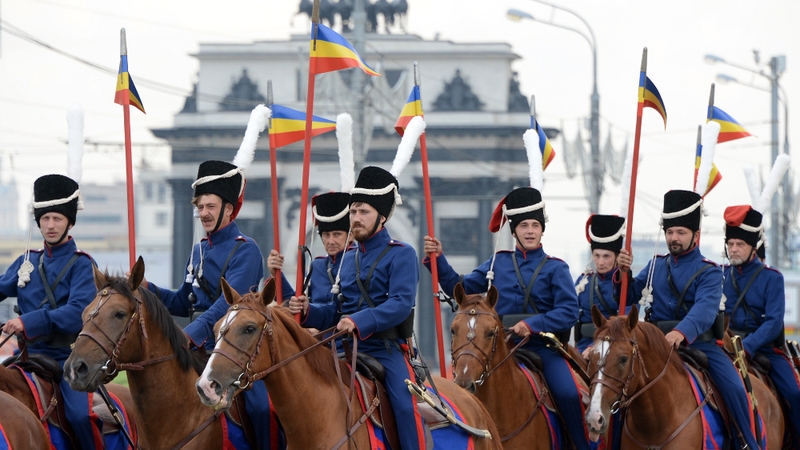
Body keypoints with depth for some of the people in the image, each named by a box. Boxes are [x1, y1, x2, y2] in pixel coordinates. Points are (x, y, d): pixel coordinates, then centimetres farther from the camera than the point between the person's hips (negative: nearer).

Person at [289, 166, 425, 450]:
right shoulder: (348, 259, 19)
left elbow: (401, 304, -16)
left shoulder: (401, 255, -2)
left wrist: (359, 321, -29)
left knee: (406, 406, -27)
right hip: (347, 347, 6)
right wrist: (307, 311, 0)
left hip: (386, 349, -6)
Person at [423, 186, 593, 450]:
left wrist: (533, 325, -21)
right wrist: (437, 260, 3)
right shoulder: (498, 263, 12)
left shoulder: (555, 268, 3)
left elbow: (569, 312, -8)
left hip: (543, 347, -3)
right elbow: (460, 288, 15)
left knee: (568, 394, -26)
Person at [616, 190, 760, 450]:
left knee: (734, 387, -19)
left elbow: (705, 309, -22)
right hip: (658, 342, 3)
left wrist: (682, 331, -42)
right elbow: (629, 296, 13)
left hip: (699, 343, -3)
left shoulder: (709, 272, -4)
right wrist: (623, 272, -8)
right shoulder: (656, 266, 12)